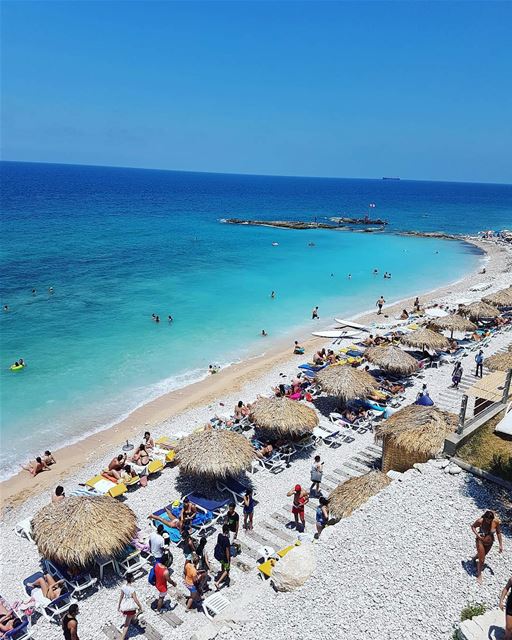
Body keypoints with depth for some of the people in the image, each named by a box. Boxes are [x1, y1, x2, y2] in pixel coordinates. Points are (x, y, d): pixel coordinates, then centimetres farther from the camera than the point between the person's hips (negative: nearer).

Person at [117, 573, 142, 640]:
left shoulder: (123, 587, -11)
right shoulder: (132, 589, -30)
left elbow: (121, 597, 2)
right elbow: (135, 599, -24)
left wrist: (119, 605, 17)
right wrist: (140, 607, -9)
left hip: (124, 605, 7)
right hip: (130, 607, -7)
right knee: (127, 624, 9)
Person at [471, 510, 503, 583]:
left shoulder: (496, 522, -24)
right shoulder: (480, 521, -29)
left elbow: (498, 533, -8)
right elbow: (473, 526, -10)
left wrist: (500, 545, -4)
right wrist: (477, 535, -25)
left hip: (490, 542, 4)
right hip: (481, 541, -3)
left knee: (483, 554, 28)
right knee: (481, 559, 0)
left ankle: (475, 558, 62)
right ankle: (479, 574, 25)